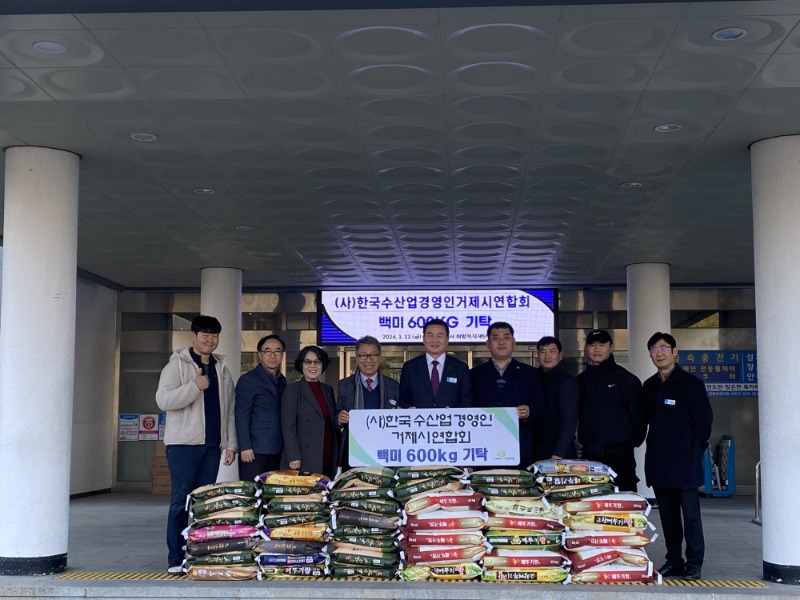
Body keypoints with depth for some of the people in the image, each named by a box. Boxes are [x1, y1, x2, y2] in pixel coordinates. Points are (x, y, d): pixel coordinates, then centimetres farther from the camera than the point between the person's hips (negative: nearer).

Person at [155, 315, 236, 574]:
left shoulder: (221, 370, 16)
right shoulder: (177, 364, 1)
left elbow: (229, 410, 15)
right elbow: (163, 400, -11)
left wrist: (231, 444, 9)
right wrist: (194, 386, -20)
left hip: (212, 445, 5)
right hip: (183, 444, -5)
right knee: (181, 500, -4)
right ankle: (176, 559, 0)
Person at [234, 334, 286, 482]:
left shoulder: (282, 380, 17)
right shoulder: (248, 380, -4)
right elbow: (241, 416, -8)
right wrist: (245, 448, -14)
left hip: (278, 452, 6)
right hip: (255, 452, -6)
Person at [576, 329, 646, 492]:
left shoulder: (627, 379, 0)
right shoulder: (581, 380, 13)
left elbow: (639, 416, 1)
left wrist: (633, 441, 3)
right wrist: (583, 440, 14)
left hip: (619, 455, -4)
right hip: (589, 455, 4)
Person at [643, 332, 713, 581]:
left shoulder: (691, 383, -3)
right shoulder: (649, 386, 12)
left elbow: (704, 420, -3)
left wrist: (695, 451, -1)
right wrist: (655, 449, 11)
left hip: (685, 462, -5)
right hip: (658, 463, 5)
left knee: (690, 514, -3)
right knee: (668, 515, 10)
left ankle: (694, 564, 2)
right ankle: (674, 561, 18)